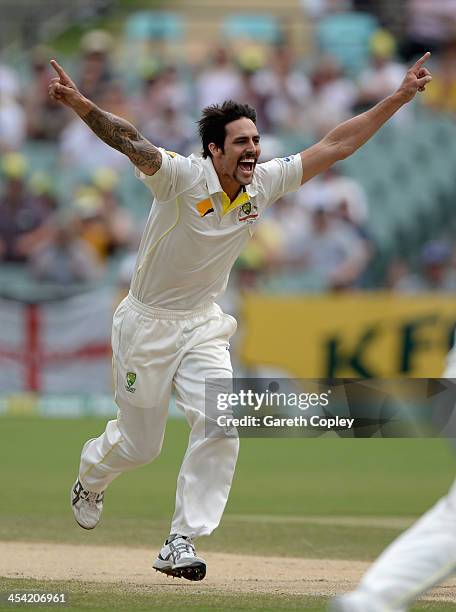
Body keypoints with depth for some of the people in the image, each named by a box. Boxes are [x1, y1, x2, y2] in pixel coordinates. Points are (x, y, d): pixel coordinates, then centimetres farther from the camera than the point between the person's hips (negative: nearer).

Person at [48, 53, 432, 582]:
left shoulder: (264, 183, -7)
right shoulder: (181, 176, -23)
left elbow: (335, 146, -4)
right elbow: (129, 142, -40)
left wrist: (400, 97, -9)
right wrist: (79, 103, -58)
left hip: (203, 325, 4)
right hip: (147, 323, -4)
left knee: (220, 426, -16)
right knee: (139, 443, 9)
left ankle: (180, 543, -6)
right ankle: (90, 479, 45)